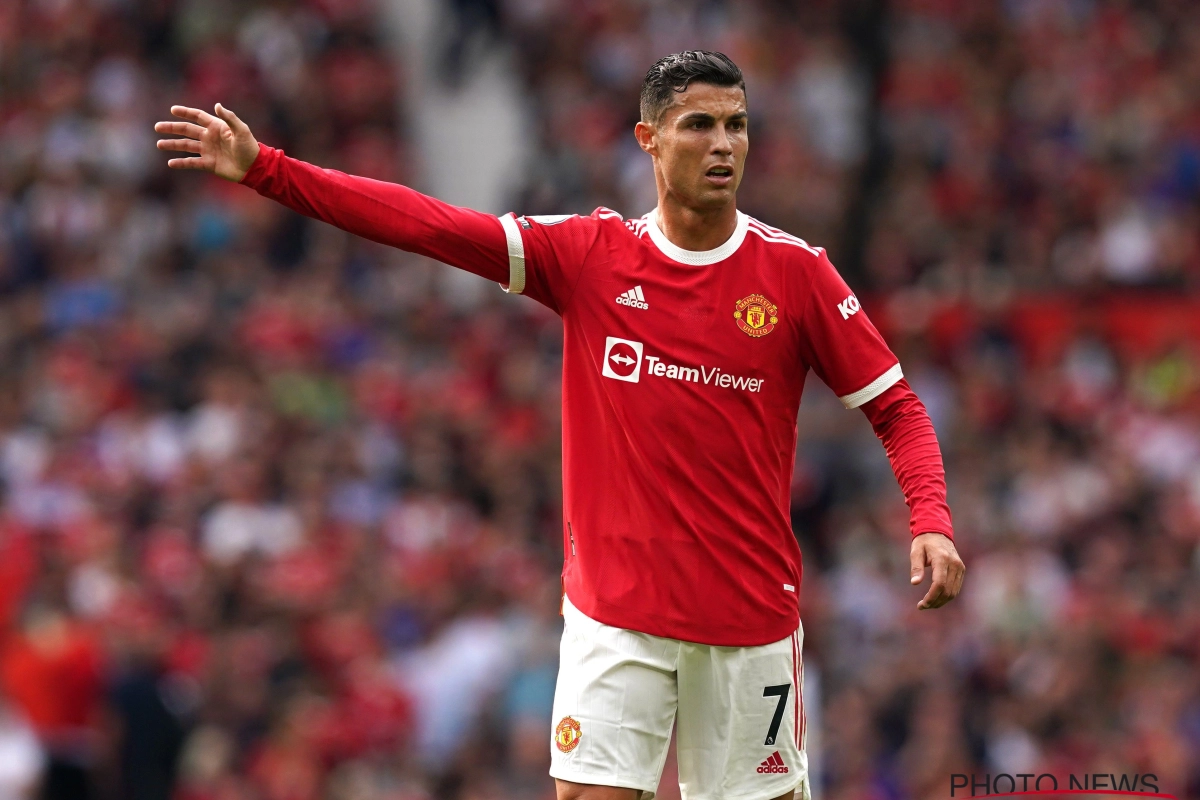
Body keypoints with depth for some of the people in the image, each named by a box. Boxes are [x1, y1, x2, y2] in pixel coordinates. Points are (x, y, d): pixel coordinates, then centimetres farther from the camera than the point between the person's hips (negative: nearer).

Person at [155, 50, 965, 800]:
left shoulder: (796, 270, -2)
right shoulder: (591, 254, 1)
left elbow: (895, 406, 2)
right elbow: (428, 225, -3)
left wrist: (931, 521, -16)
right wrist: (262, 168, -9)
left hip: (751, 614, 0)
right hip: (615, 611, 0)